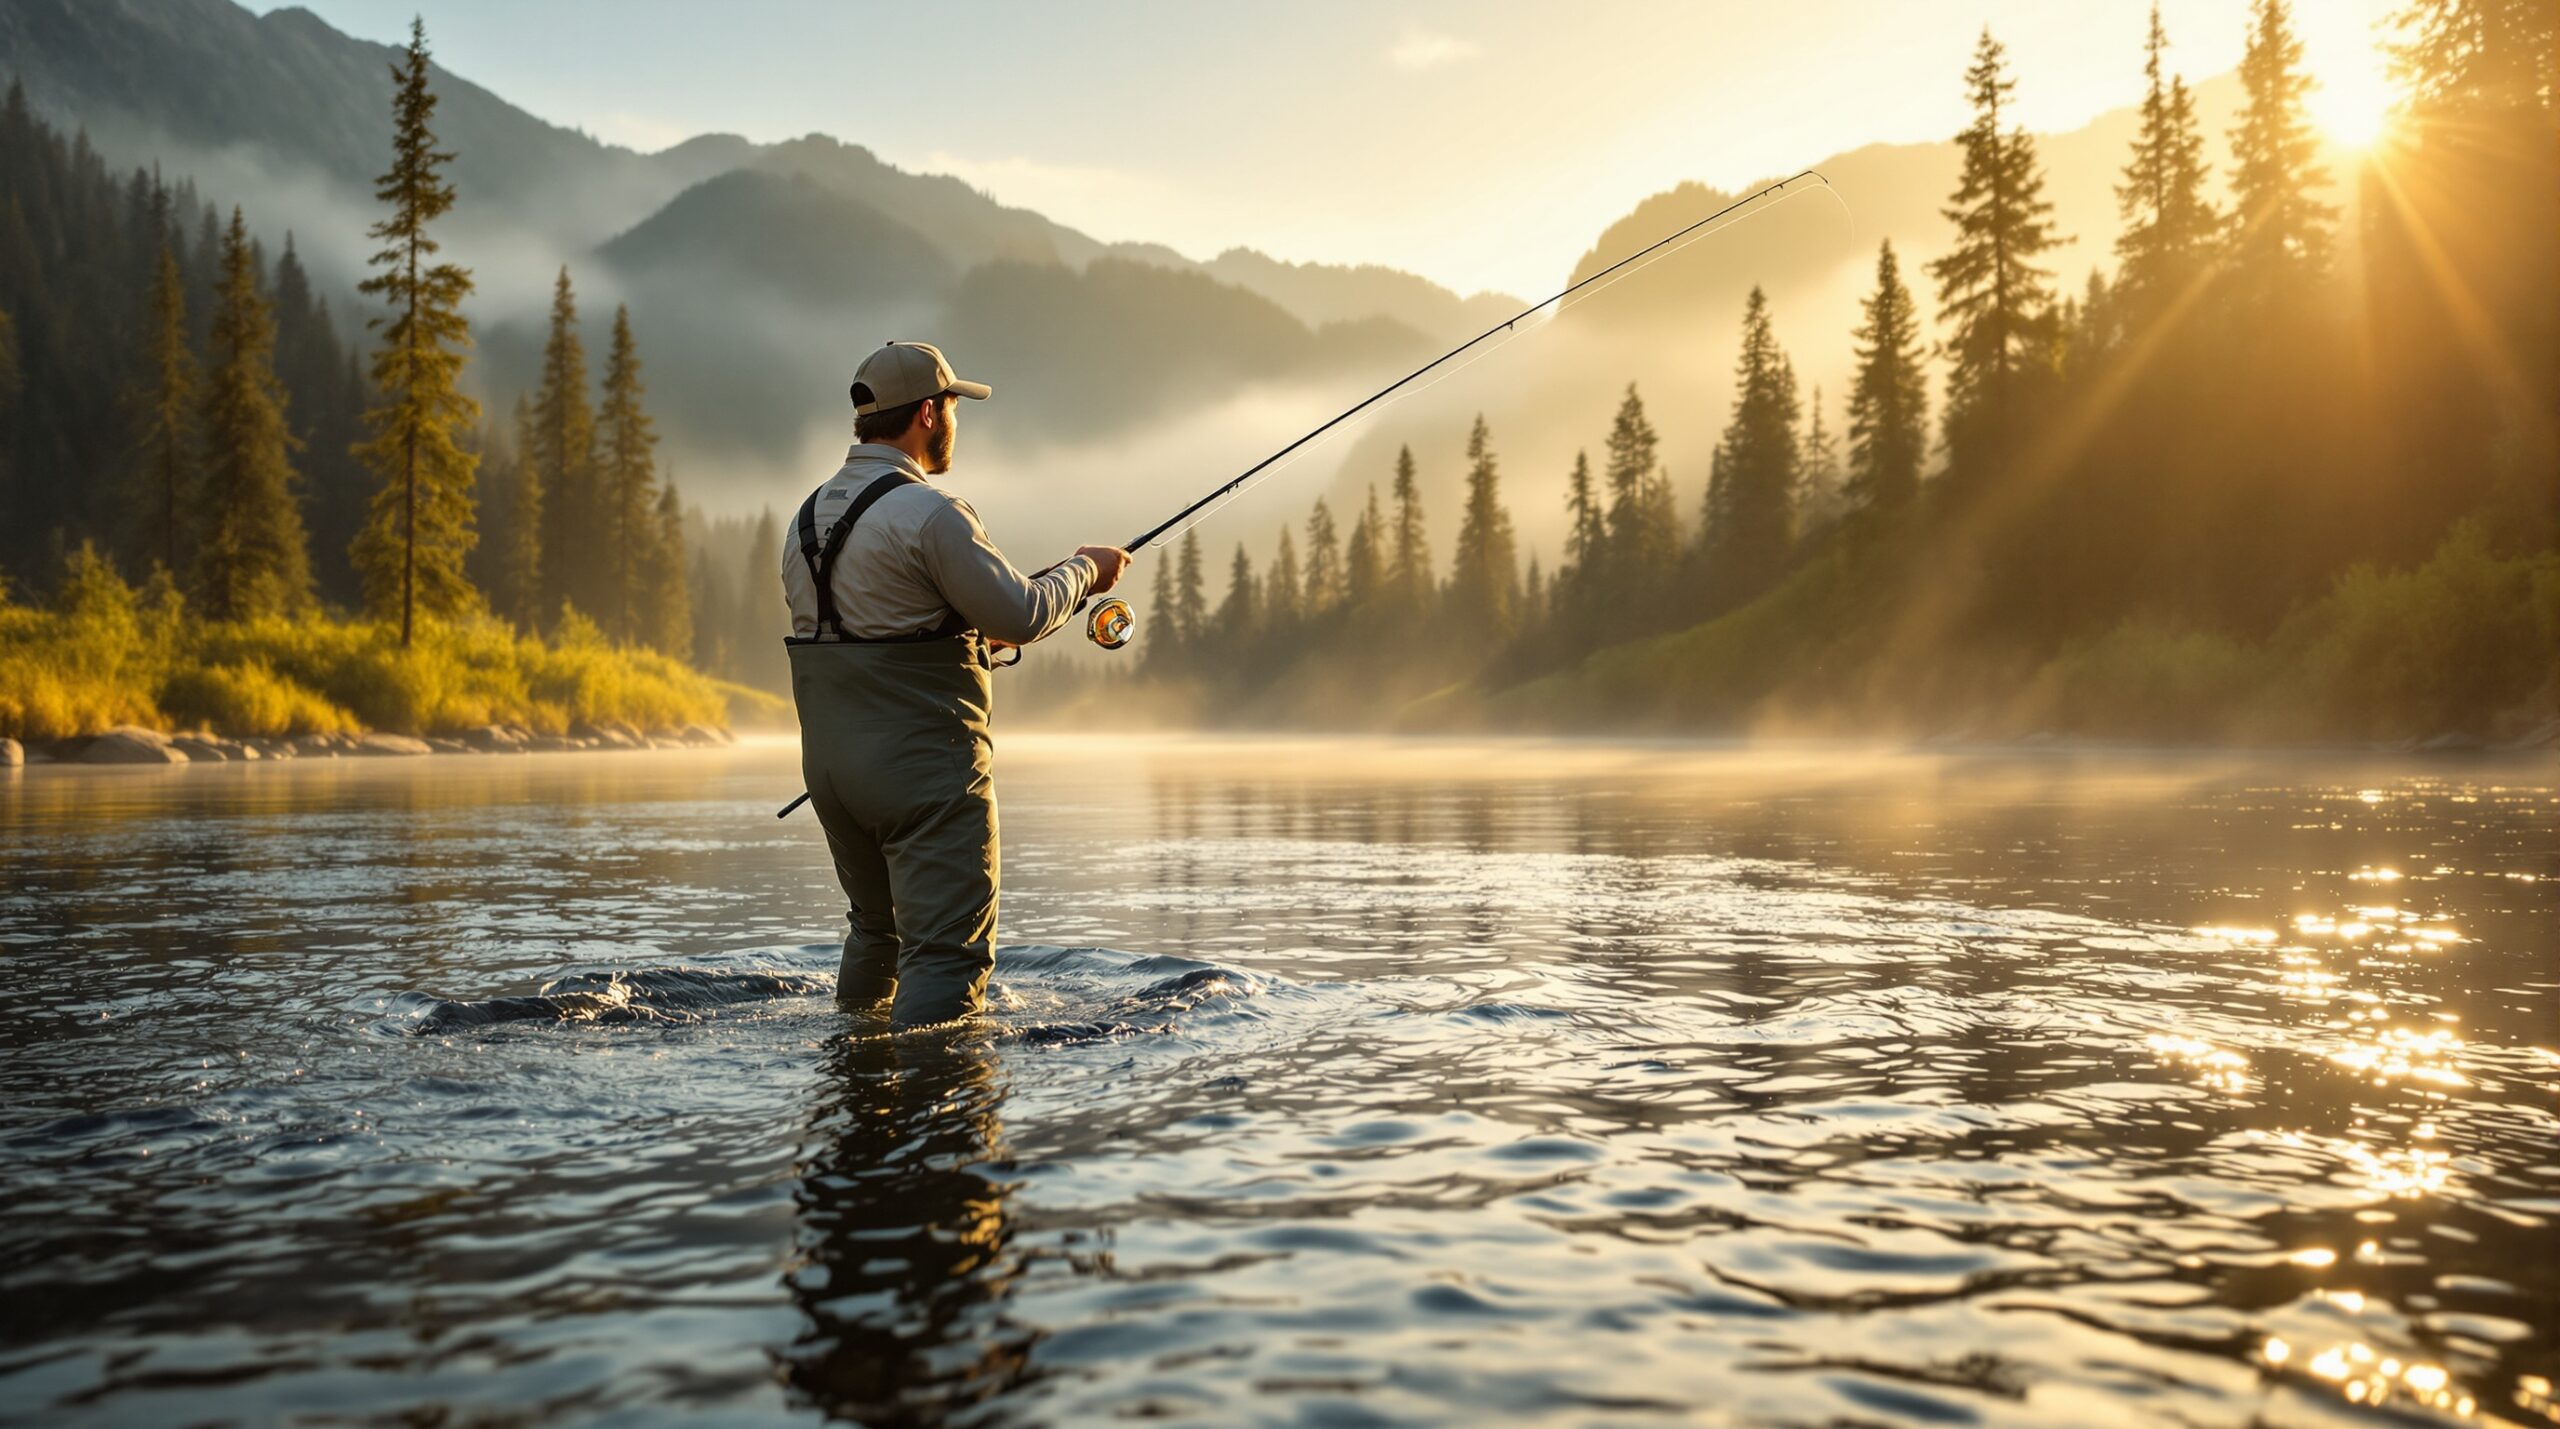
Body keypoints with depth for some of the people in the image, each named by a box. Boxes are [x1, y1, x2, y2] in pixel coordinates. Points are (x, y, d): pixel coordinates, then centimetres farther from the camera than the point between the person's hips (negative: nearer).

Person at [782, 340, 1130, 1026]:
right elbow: (1023, 615, -14)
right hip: (923, 767, -9)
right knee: (948, 947, -5)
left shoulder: (808, 516, 11)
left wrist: (974, 633, 21)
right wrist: (1083, 569, 4)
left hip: (829, 763, 9)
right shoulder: (927, 512, -16)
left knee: (876, 926, 25)